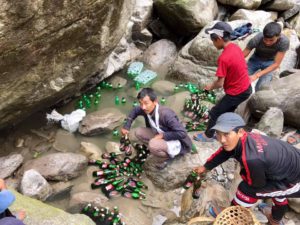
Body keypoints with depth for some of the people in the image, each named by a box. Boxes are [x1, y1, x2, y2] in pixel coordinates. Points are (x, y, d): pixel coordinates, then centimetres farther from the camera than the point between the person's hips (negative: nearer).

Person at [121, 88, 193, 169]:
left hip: (178, 143, -8)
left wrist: (163, 135, -28)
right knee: (139, 132, -3)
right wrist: (126, 126, 4)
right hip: (162, 137, 8)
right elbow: (135, 110, 12)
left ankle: (164, 159, -1)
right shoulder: (146, 110, -11)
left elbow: (182, 133, -34)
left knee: (153, 145, -34)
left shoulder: (166, 114, -33)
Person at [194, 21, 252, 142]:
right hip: (246, 88, 8)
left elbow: (220, 83, -22)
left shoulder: (224, 58, -28)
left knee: (214, 113, 10)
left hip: (236, 93, -8)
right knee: (227, 112, 25)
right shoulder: (235, 47, -1)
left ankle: (207, 136, 29)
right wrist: (215, 83, 10)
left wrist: (210, 86, 0)